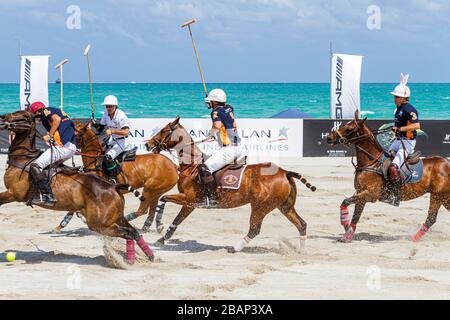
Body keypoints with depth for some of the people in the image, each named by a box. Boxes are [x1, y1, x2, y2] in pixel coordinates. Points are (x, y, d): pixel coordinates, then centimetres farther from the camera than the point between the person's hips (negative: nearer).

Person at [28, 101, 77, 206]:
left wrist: (49, 135, -10)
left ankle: (47, 196, -23)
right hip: (72, 147, 10)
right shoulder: (55, 111, 29)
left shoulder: (45, 112, 2)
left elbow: (57, 119, -18)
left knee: (35, 166, -15)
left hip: (62, 146, -10)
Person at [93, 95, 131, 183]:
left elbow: (126, 132, -27)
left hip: (122, 142, -9)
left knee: (108, 157, -26)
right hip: (112, 141, 9)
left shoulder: (121, 115, -20)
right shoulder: (106, 115, 2)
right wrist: (95, 125, -9)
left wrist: (112, 131, -35)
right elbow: (101, 129, 13)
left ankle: (113, 179, -18)